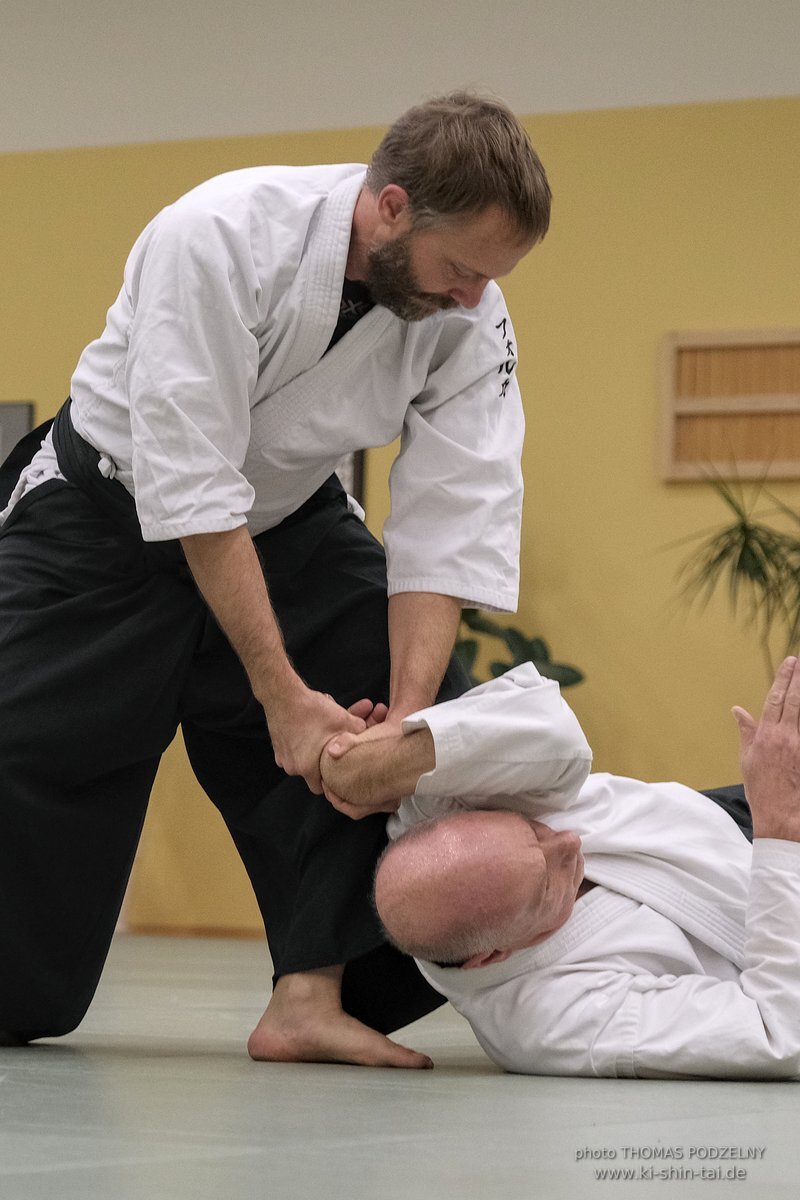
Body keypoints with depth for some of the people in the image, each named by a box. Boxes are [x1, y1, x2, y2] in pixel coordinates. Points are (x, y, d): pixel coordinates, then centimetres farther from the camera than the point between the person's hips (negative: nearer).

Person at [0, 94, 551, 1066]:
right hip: (112, 511, -4)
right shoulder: (222, 236, -33)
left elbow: (449, 526, -19)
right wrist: (283, 698, -33)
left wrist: (407, 710, -31)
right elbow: (192, 492, -33)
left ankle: (313, 993, -14)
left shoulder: (467, 315, -17)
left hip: (289, 521, 4)